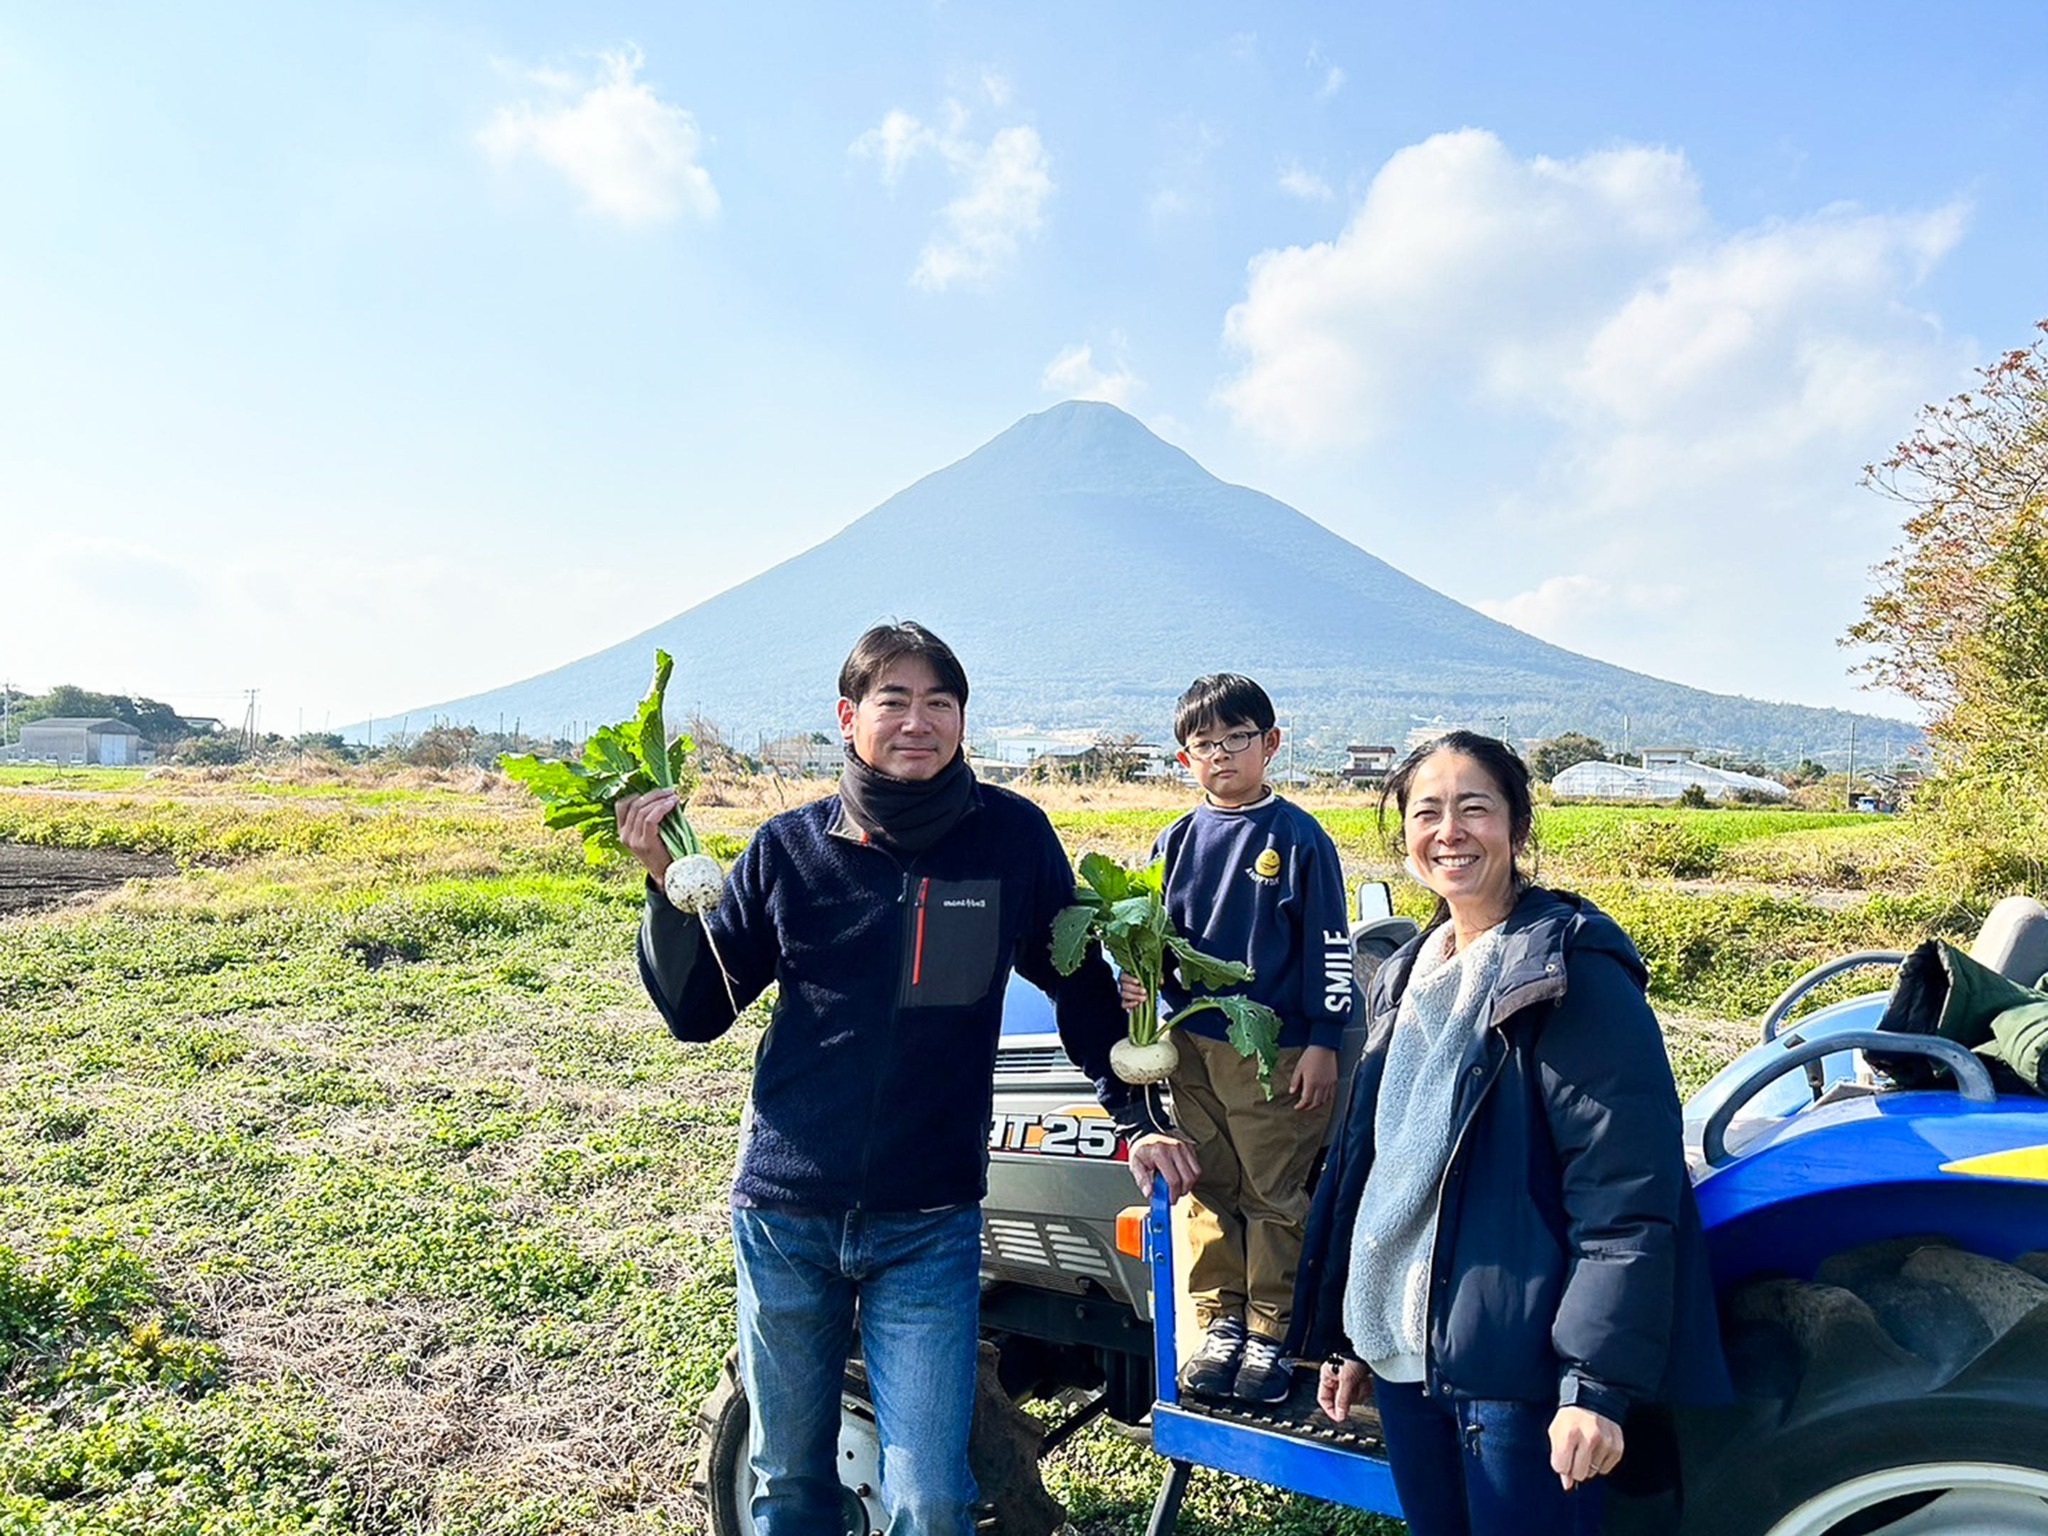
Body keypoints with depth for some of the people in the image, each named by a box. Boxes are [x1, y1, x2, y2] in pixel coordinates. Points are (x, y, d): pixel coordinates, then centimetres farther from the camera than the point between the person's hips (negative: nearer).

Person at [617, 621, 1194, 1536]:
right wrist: (664, 883, -11)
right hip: (783, 1217, 2)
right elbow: (696, 1013, 1)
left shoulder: (1010, 834, -5)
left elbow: (1079, 981, 8)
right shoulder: (789, 848, -3)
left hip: (929, 1225, -1)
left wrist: (1135, 1112, 9)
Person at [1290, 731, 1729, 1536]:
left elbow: (1627, 1198, -17)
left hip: (1519, 1366, -6)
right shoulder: (1404, 978, 9)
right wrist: (1348, 1337, 16)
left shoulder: (1574, 976, -13)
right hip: (1402, 1353, 7)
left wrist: (1599, 1382, -20)